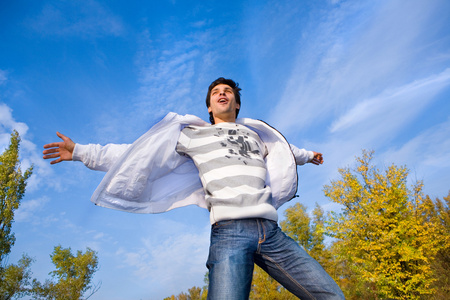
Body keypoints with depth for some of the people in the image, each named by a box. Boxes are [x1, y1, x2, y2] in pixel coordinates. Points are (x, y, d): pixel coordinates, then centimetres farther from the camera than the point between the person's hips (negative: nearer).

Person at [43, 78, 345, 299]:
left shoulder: (255, 133, 26)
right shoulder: (192, 135, 15)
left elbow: (280, 147, 48)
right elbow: (134, 154, 17)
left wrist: (306, 155, 64)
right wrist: (81, 151, 18)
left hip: (271, 231, 5)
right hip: (230, 232, -4)